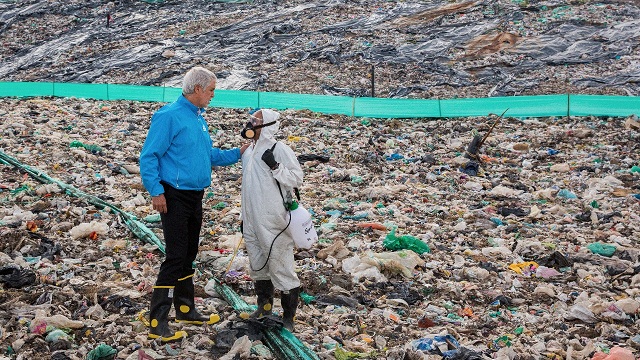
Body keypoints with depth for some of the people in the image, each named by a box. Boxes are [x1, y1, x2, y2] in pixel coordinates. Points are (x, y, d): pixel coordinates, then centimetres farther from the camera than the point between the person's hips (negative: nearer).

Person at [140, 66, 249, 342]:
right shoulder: (169, 116, -14)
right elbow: (149, 156, -16)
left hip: (195, 197, 9)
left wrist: (237, 153, 12)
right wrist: (156, 192, -20)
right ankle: (157, 324, -7)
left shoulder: (199, 117, 13)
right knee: (175, 257, -11)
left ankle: (185, 309, 30)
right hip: (175, 198, -9)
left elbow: (209, 154, 22)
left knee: (189, 255, 17)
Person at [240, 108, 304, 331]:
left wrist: (275, 167, -24)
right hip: (252, 223, 8)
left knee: (280, 267, -4)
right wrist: (244, 217, 23)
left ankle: (288, 316, 6)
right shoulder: (248, 152, 13)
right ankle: (264, 305, 36)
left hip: (274, 223, -8)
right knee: (258, 266, 18)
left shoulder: (280, 150, -10)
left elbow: (296, 179, -12)